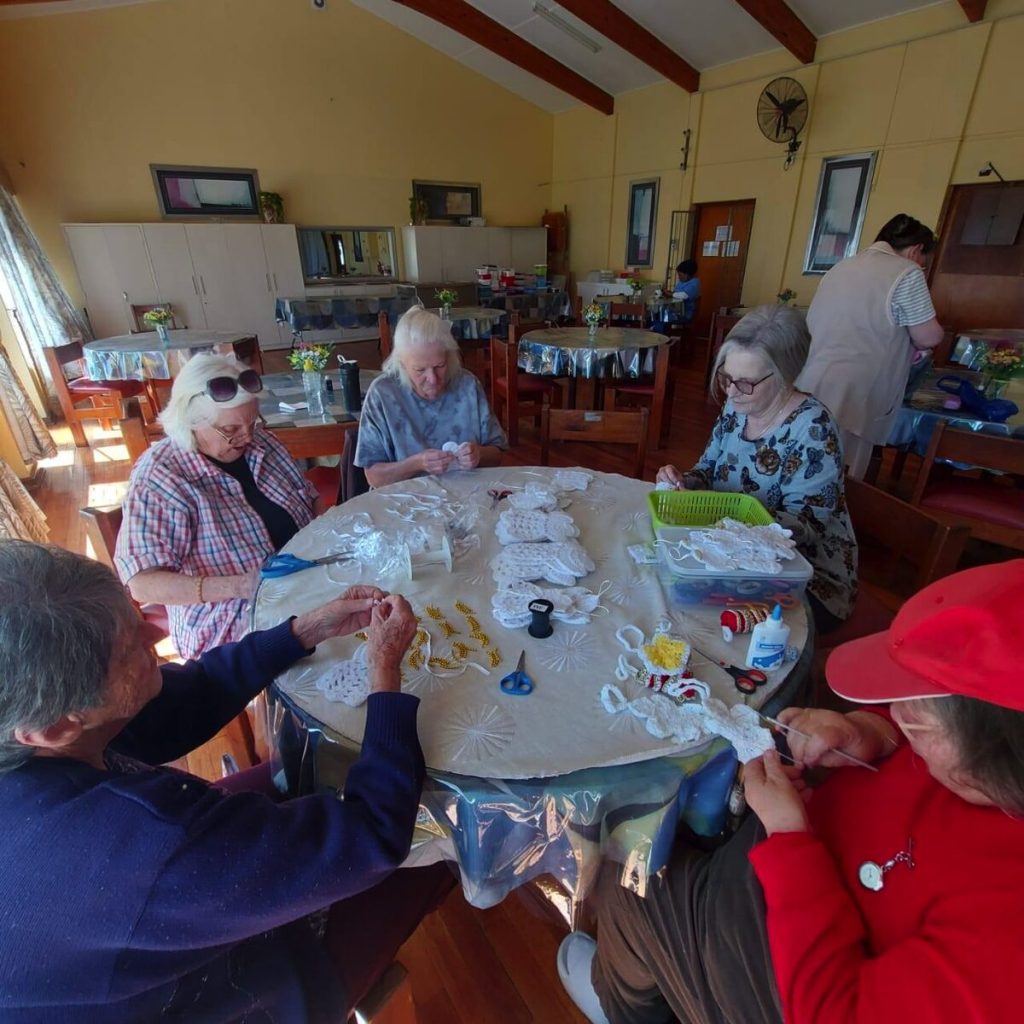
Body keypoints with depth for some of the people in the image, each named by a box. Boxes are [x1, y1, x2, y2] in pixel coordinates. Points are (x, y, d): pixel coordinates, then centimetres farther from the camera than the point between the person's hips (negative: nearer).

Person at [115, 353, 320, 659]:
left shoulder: (260, 441, 2)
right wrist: (239, 586, -31)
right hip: (233, 631, -6)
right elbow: (142, 584, -19)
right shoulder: (157, 479, -15)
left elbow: (310, 502, 14)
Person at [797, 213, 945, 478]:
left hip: (813, 385, 8)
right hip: (851, 393, -7)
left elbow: (812, 323, 26)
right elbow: (929, 338, -4)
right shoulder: (907, 273, -4)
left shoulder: (840, 268, 18)